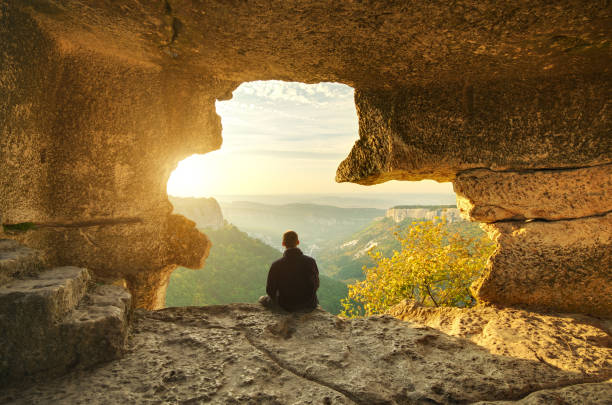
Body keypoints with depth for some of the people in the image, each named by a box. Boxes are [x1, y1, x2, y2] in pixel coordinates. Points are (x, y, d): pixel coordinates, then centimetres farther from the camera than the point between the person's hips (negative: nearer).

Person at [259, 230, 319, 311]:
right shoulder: (310, 261, -19)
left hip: (286, 306, -2)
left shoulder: (276, 265, -23)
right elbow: (316, 284, -3)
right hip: (309, 305, 2)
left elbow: (270, 291, -12)